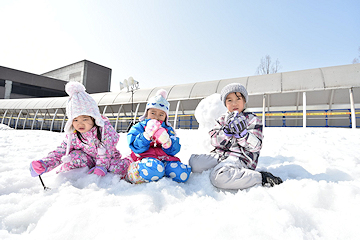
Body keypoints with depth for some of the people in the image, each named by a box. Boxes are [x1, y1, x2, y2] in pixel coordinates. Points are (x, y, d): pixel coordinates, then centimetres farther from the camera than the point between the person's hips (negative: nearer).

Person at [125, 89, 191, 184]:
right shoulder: (138, 128, 9)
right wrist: (147, 134, -21)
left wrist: (166, 141, -18)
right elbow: (137, 148, -7)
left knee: (182, 174, -24)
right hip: (146, 157, -3)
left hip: (165, 159, 4)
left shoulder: (168, 129, 17)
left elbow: (174, 150, 4)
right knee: (154, 169, -39)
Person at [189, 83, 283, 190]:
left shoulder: (252, 120, 3)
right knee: (193, 161, -14)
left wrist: (242, 133, -26)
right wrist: (227, 131, -16)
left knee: (218, 177, -33)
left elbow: (255, 146, -8)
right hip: (221, 154, 5)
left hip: (241, 157, -5)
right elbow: (215, 142, 3)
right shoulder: (222, 119, 14)